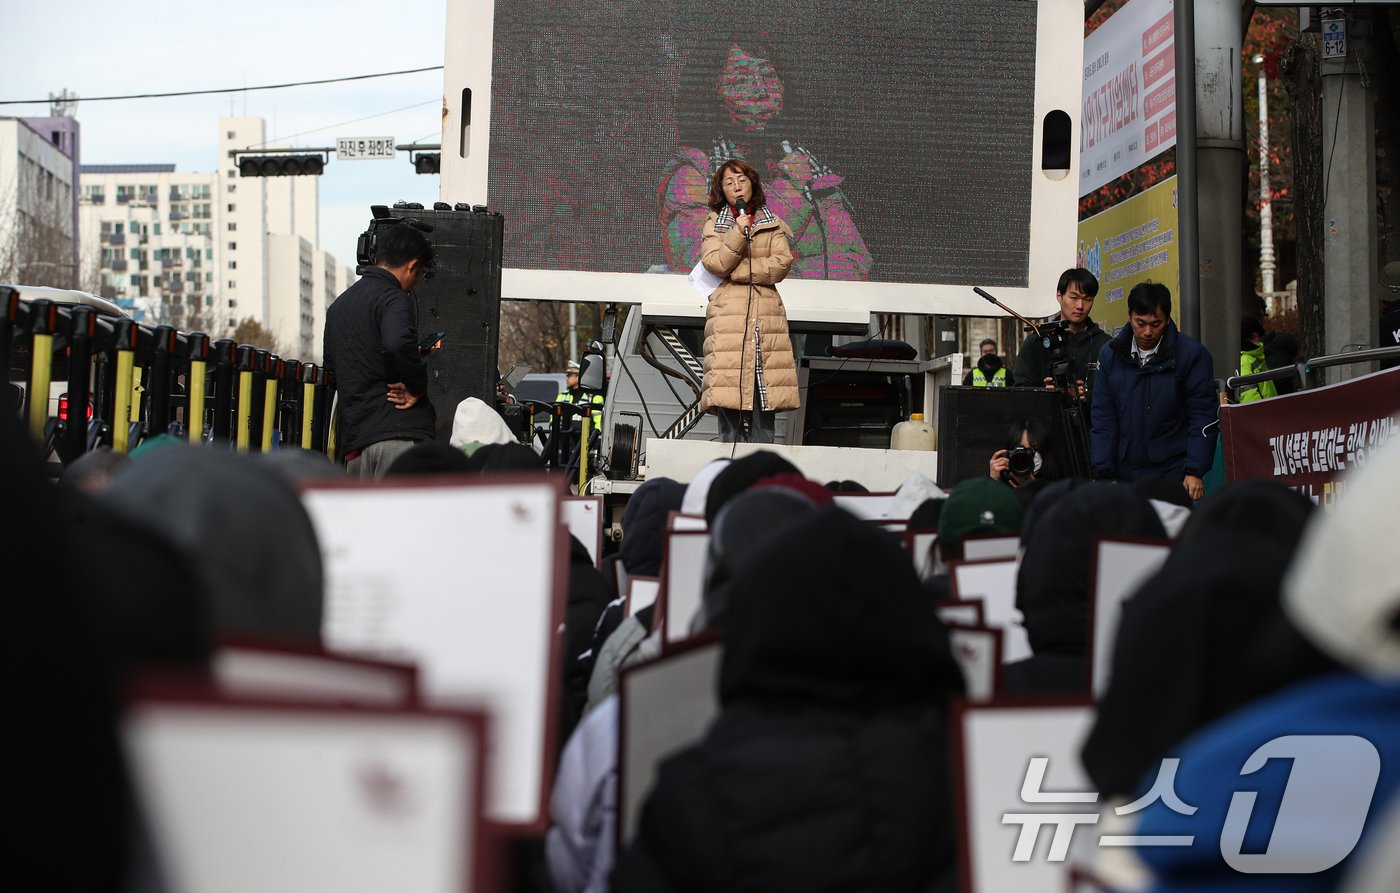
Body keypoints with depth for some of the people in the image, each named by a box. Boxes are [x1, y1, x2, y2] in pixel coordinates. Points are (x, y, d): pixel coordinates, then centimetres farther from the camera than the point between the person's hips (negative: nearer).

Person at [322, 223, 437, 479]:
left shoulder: (338, 305, 22)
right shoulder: (393, 299, -7)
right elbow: (398, 342, -28)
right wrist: (417, 386, -12)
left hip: (354, 438, 8)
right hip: (400, 433, -8)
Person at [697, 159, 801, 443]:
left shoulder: (773, 224, 17)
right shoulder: (714, 224, 14)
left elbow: (781, 264, 0)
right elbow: (715, 263, -2)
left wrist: (735, 270, -5)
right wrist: (738, 234, -14)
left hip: (766, 314, 1)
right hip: (728, 315, -1)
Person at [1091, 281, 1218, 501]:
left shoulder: (1193, 354, -4)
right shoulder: (1110, 354, 5)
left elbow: (1203, 417, -5)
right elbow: (1102, 418, 5)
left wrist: (1195, 472, -13)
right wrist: (1104, 474, -2)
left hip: (1173, 474, -3)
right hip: (1124, 474, 3)